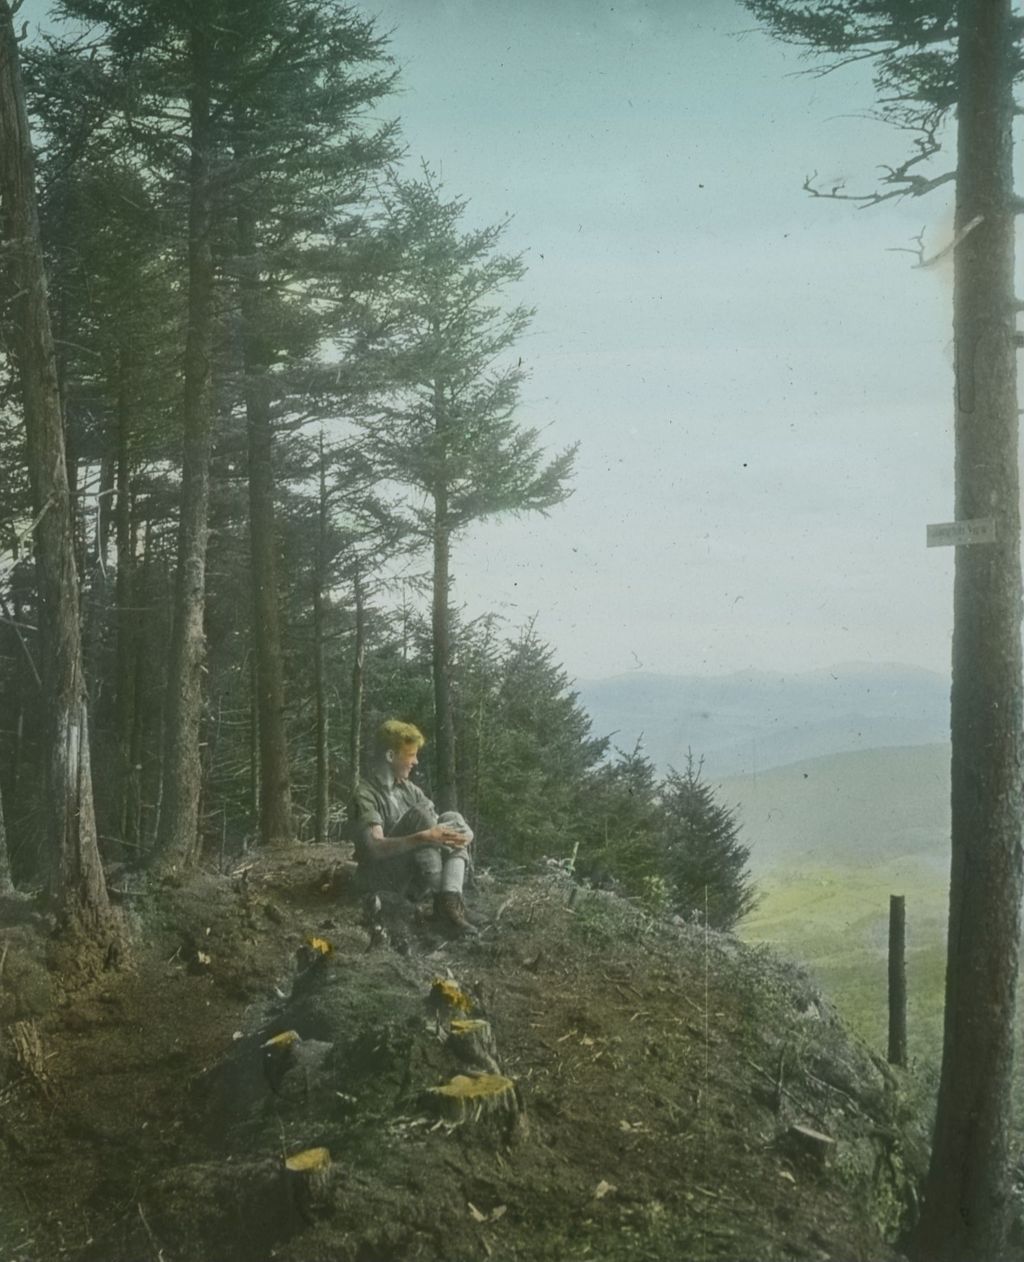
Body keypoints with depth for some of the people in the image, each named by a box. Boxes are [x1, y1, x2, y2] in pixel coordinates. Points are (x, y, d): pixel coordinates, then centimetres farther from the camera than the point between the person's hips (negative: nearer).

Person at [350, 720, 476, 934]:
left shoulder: (410, 790, 11)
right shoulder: (366, 795, -11)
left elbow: (434, 829, 6)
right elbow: (374, 848, -25)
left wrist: (457, 835, -18)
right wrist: (423, 838, -38)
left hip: (414, 879, 7)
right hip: (383, 879, -7)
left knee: (452, 819, -14)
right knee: (419, 813, -25)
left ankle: (450, 899, -32)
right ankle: (440, 898, -28)